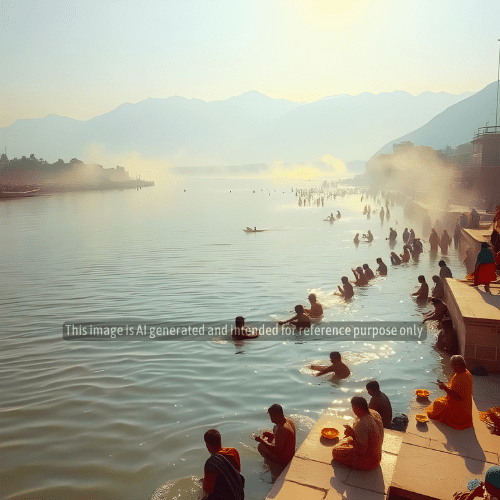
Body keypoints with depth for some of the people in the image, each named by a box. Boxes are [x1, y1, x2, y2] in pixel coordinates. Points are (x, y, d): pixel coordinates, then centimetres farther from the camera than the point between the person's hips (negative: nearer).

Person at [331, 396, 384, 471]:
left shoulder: (362, 424, -36)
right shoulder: (375, 414, -8)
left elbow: (361, 451, -30)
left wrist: (353, 434, -24)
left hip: (368, 463, -9)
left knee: (335, 450, -1)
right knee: (347, 439, 24)